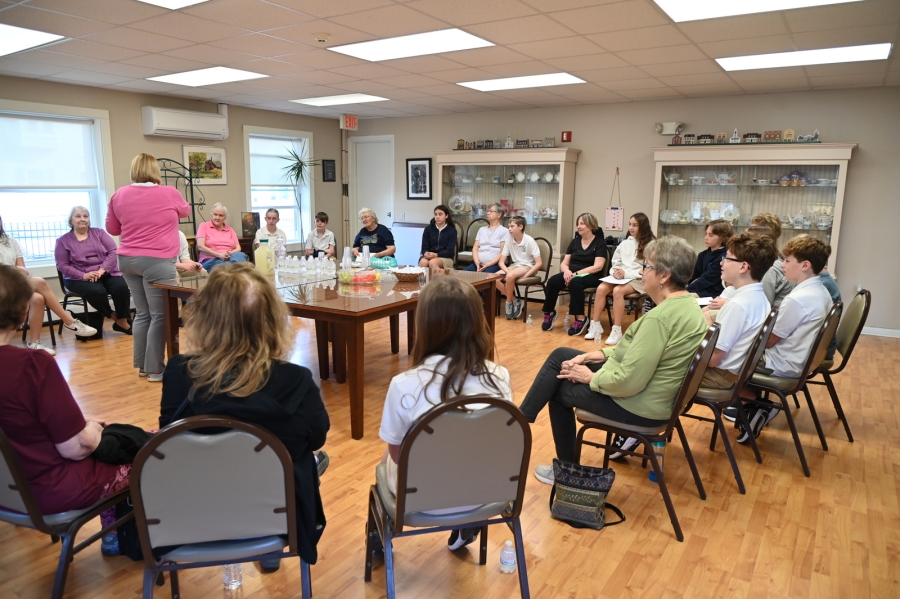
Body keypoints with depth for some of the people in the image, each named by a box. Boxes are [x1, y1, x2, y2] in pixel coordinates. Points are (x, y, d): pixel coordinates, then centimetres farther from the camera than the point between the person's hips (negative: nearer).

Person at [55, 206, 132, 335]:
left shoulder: (99, 233, 11)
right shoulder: (63, 240, 7)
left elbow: (113, 252, 1)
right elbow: (62, 265, 1)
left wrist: (102, 270, -15)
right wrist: (83, 275, -16)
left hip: (106, 273, 2)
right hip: (80, 278, -2)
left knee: (121, 287, -29)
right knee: (96, 291, -35)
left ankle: (122, 321, -14)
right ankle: (111, 317, -10)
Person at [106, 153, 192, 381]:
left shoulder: (120, 195, 5)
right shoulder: (169, 193, -5)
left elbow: (111, 228, 15)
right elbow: (186, 211, 16)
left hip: (128, 260, 5)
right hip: (157, 261, -5)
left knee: (143, 313, 14)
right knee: (159, 315, 0)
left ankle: (142, 365, 20)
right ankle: (155, 369, 3)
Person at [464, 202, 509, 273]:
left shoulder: (504, 231, 5)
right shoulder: (482, 229, 23)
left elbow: (502, 253, -3)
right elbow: (475, 248, 14)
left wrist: (487, 265, -14)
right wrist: (477, 262, -6)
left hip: (493, 265, -5)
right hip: (478, 264, 5)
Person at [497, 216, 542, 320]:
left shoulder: (529, 240, -16)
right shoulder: (509, 240, -3)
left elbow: (539, 263, -17)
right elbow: (501, 262, -1)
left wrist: (525, 276, -23)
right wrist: (508, 272, -21)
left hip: (528, 266, -5)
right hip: (515, 265, 5)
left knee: (510, 276, -36)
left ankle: (509, 303, -9)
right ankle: (515, 301, -8)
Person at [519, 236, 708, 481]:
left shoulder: (660, 317, -30)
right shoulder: (688, 303, 2)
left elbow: (628, 382, -30)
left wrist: (590, 378, -12)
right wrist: (599, 354, 5)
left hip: (637, 406, -9)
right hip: (651, 393, 9)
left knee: (560, 388, 11)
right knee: (560, 356, 12)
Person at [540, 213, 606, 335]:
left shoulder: (600, 243, 0)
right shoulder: (575, 241, 16)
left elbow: (597, 267, -12)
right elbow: (564, 263, 12)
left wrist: (576, 274, -21)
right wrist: (567, 271, -13)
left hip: (590, 277, -5)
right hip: (571, 274, 5)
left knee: (575, 282, -38)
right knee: (552, 281, -26)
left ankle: (580, 318, -28)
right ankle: (549, 313, -9)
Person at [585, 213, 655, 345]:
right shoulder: (625, 243, 15)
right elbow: (615, 263, 16)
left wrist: (626, 273, -18)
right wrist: (615, 271, -8)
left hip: (639, 280, -5)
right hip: (621, 277, 5)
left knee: (617, 291, -33)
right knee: (601, 288, -24)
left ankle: (616, 331, -28)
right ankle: (595, 325, -17)